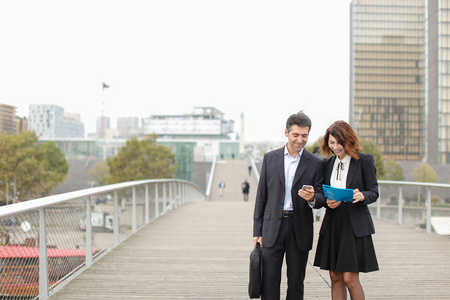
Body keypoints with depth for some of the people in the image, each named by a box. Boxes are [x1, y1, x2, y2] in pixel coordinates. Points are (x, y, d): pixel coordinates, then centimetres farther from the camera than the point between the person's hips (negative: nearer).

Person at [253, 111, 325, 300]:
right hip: (272, 227, 0)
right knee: (269, 281, -2)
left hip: (300, 229, 0)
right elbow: (261, 196, 8)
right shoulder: (270, 158, 6)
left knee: (296, 282, 7)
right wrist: (257, 230, 5)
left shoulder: (315, 164, 4)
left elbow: (321, 198, 3)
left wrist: (312, 198, -22)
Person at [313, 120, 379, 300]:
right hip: (332, 224, 5)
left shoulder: (365, 160, -1)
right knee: (335, 277, 7)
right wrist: (327, 203, -8)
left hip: (355, 225, -5)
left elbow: (374, 192, -2)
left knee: (350, 278, -8)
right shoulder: (327, 163, 13)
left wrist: (362, 196, -24)